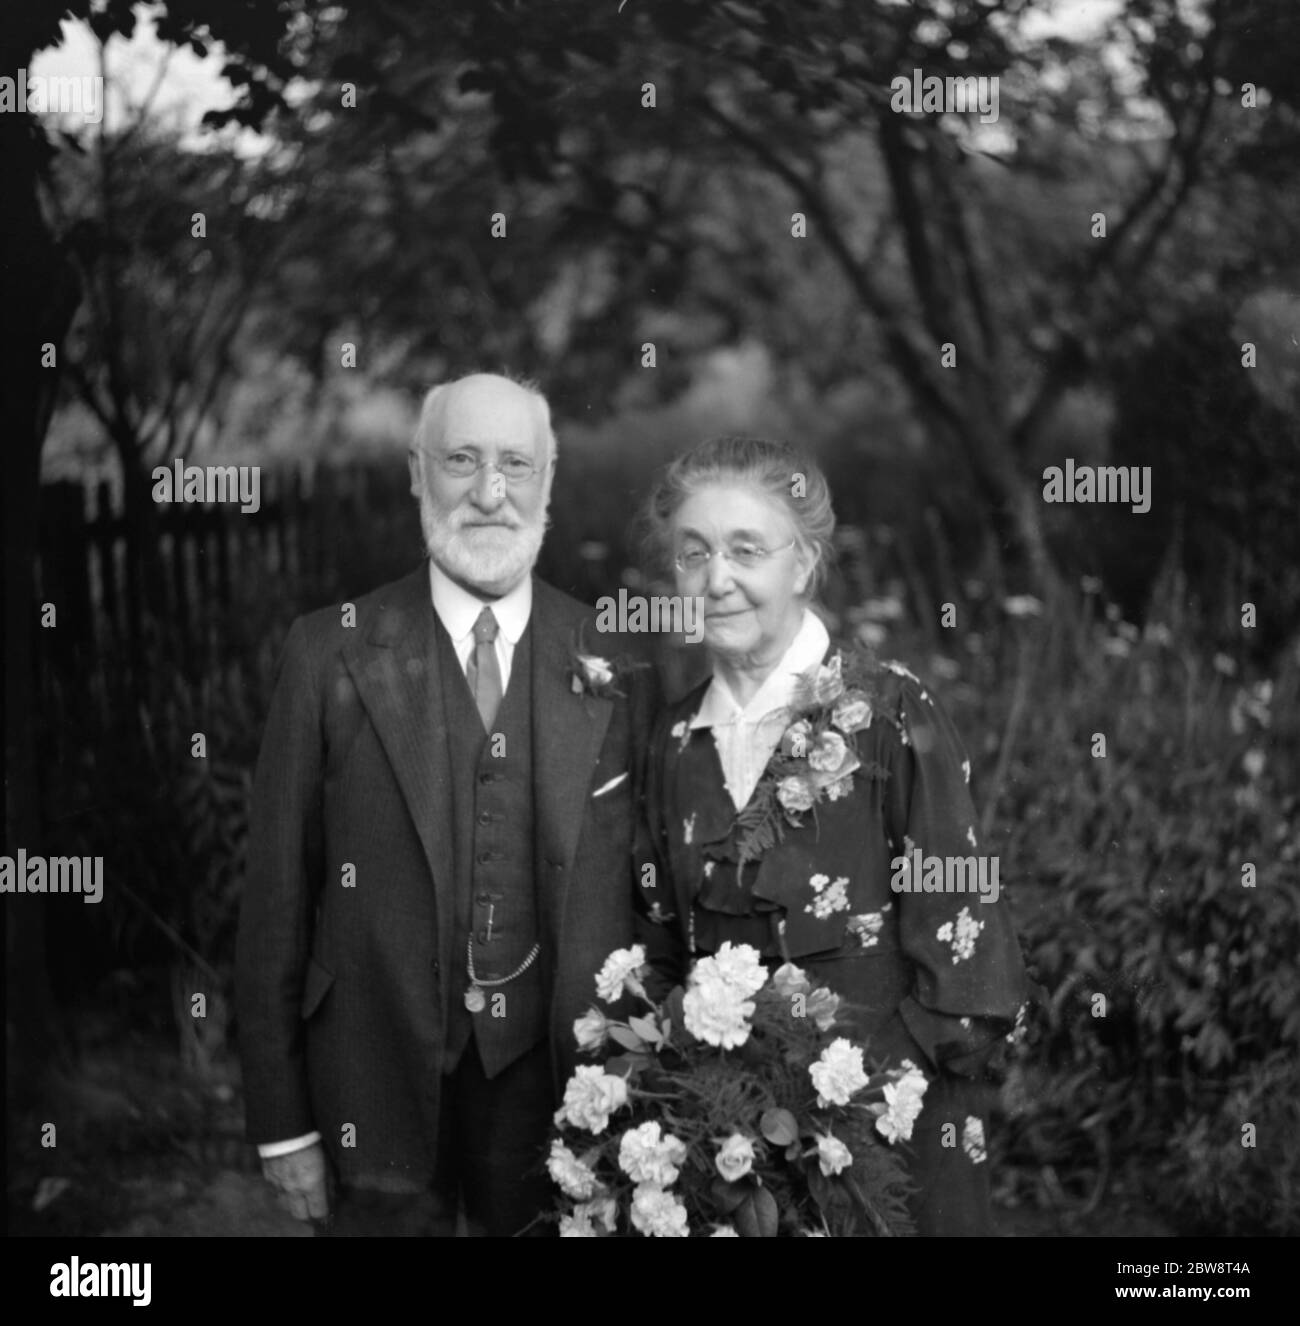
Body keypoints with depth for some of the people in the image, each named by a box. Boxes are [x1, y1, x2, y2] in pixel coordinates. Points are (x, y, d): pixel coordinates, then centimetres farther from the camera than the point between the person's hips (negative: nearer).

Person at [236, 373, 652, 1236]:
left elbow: (645, 895, 2)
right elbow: (277, 897, -3)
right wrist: (282, 1122, -4)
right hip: (379, 1087, -1)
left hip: (563, 1084, 1)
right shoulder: (334, 653, -4)